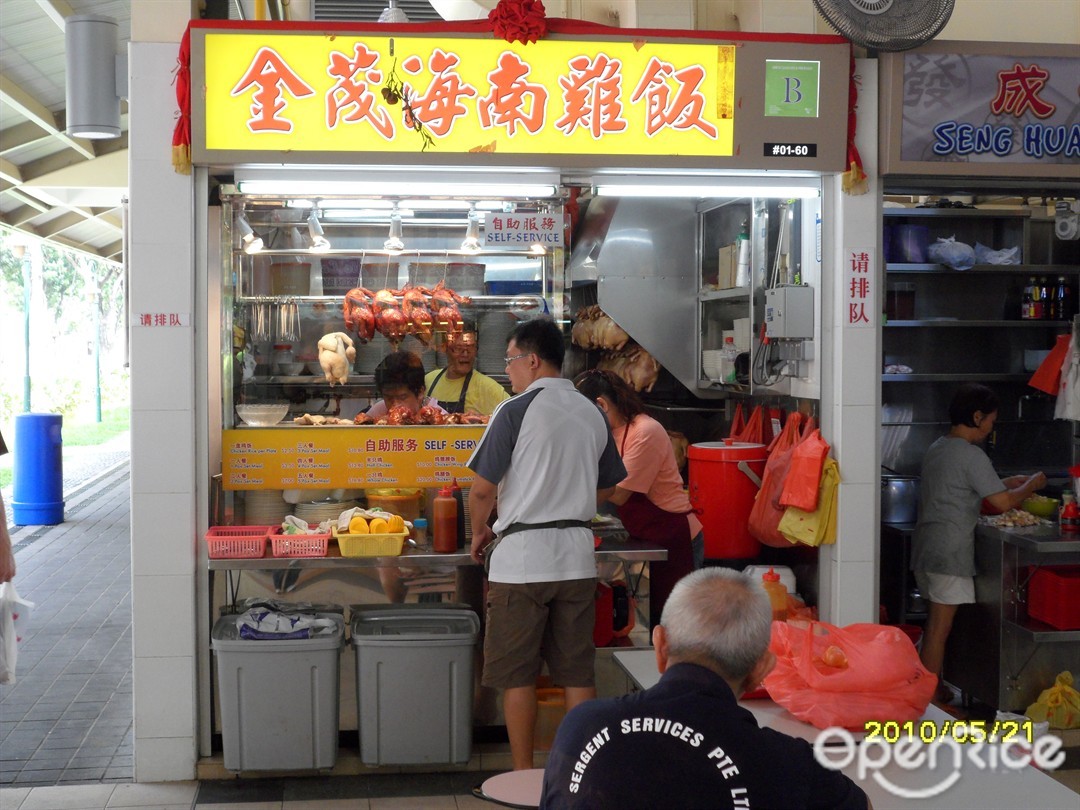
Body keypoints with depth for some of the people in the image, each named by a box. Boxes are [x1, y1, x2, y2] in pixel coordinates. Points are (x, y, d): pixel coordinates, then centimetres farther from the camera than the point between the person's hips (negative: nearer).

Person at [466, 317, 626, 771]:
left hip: (521, 553, -5)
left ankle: (523, 777, 11)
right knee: (578, 672, 10)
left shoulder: (516, 411, -9)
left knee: (517, 675, 5)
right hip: (578, 553, 5)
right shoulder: (593, 414, 8)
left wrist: (478, 533, 7)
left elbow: (482, 489, -10)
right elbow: (607, 487, 18)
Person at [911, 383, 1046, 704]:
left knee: (936, 623, 16)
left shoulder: (936, 449, 13)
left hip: (924, 548, 9)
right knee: (939, 629, -2)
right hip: (950, 553, -9)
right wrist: (1032, 485, 2)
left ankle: (933, 689, 24)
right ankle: (929, 700, 3)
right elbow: (1003, 502, -15)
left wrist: (1006, 483, 21)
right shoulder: (971, 456, -15)